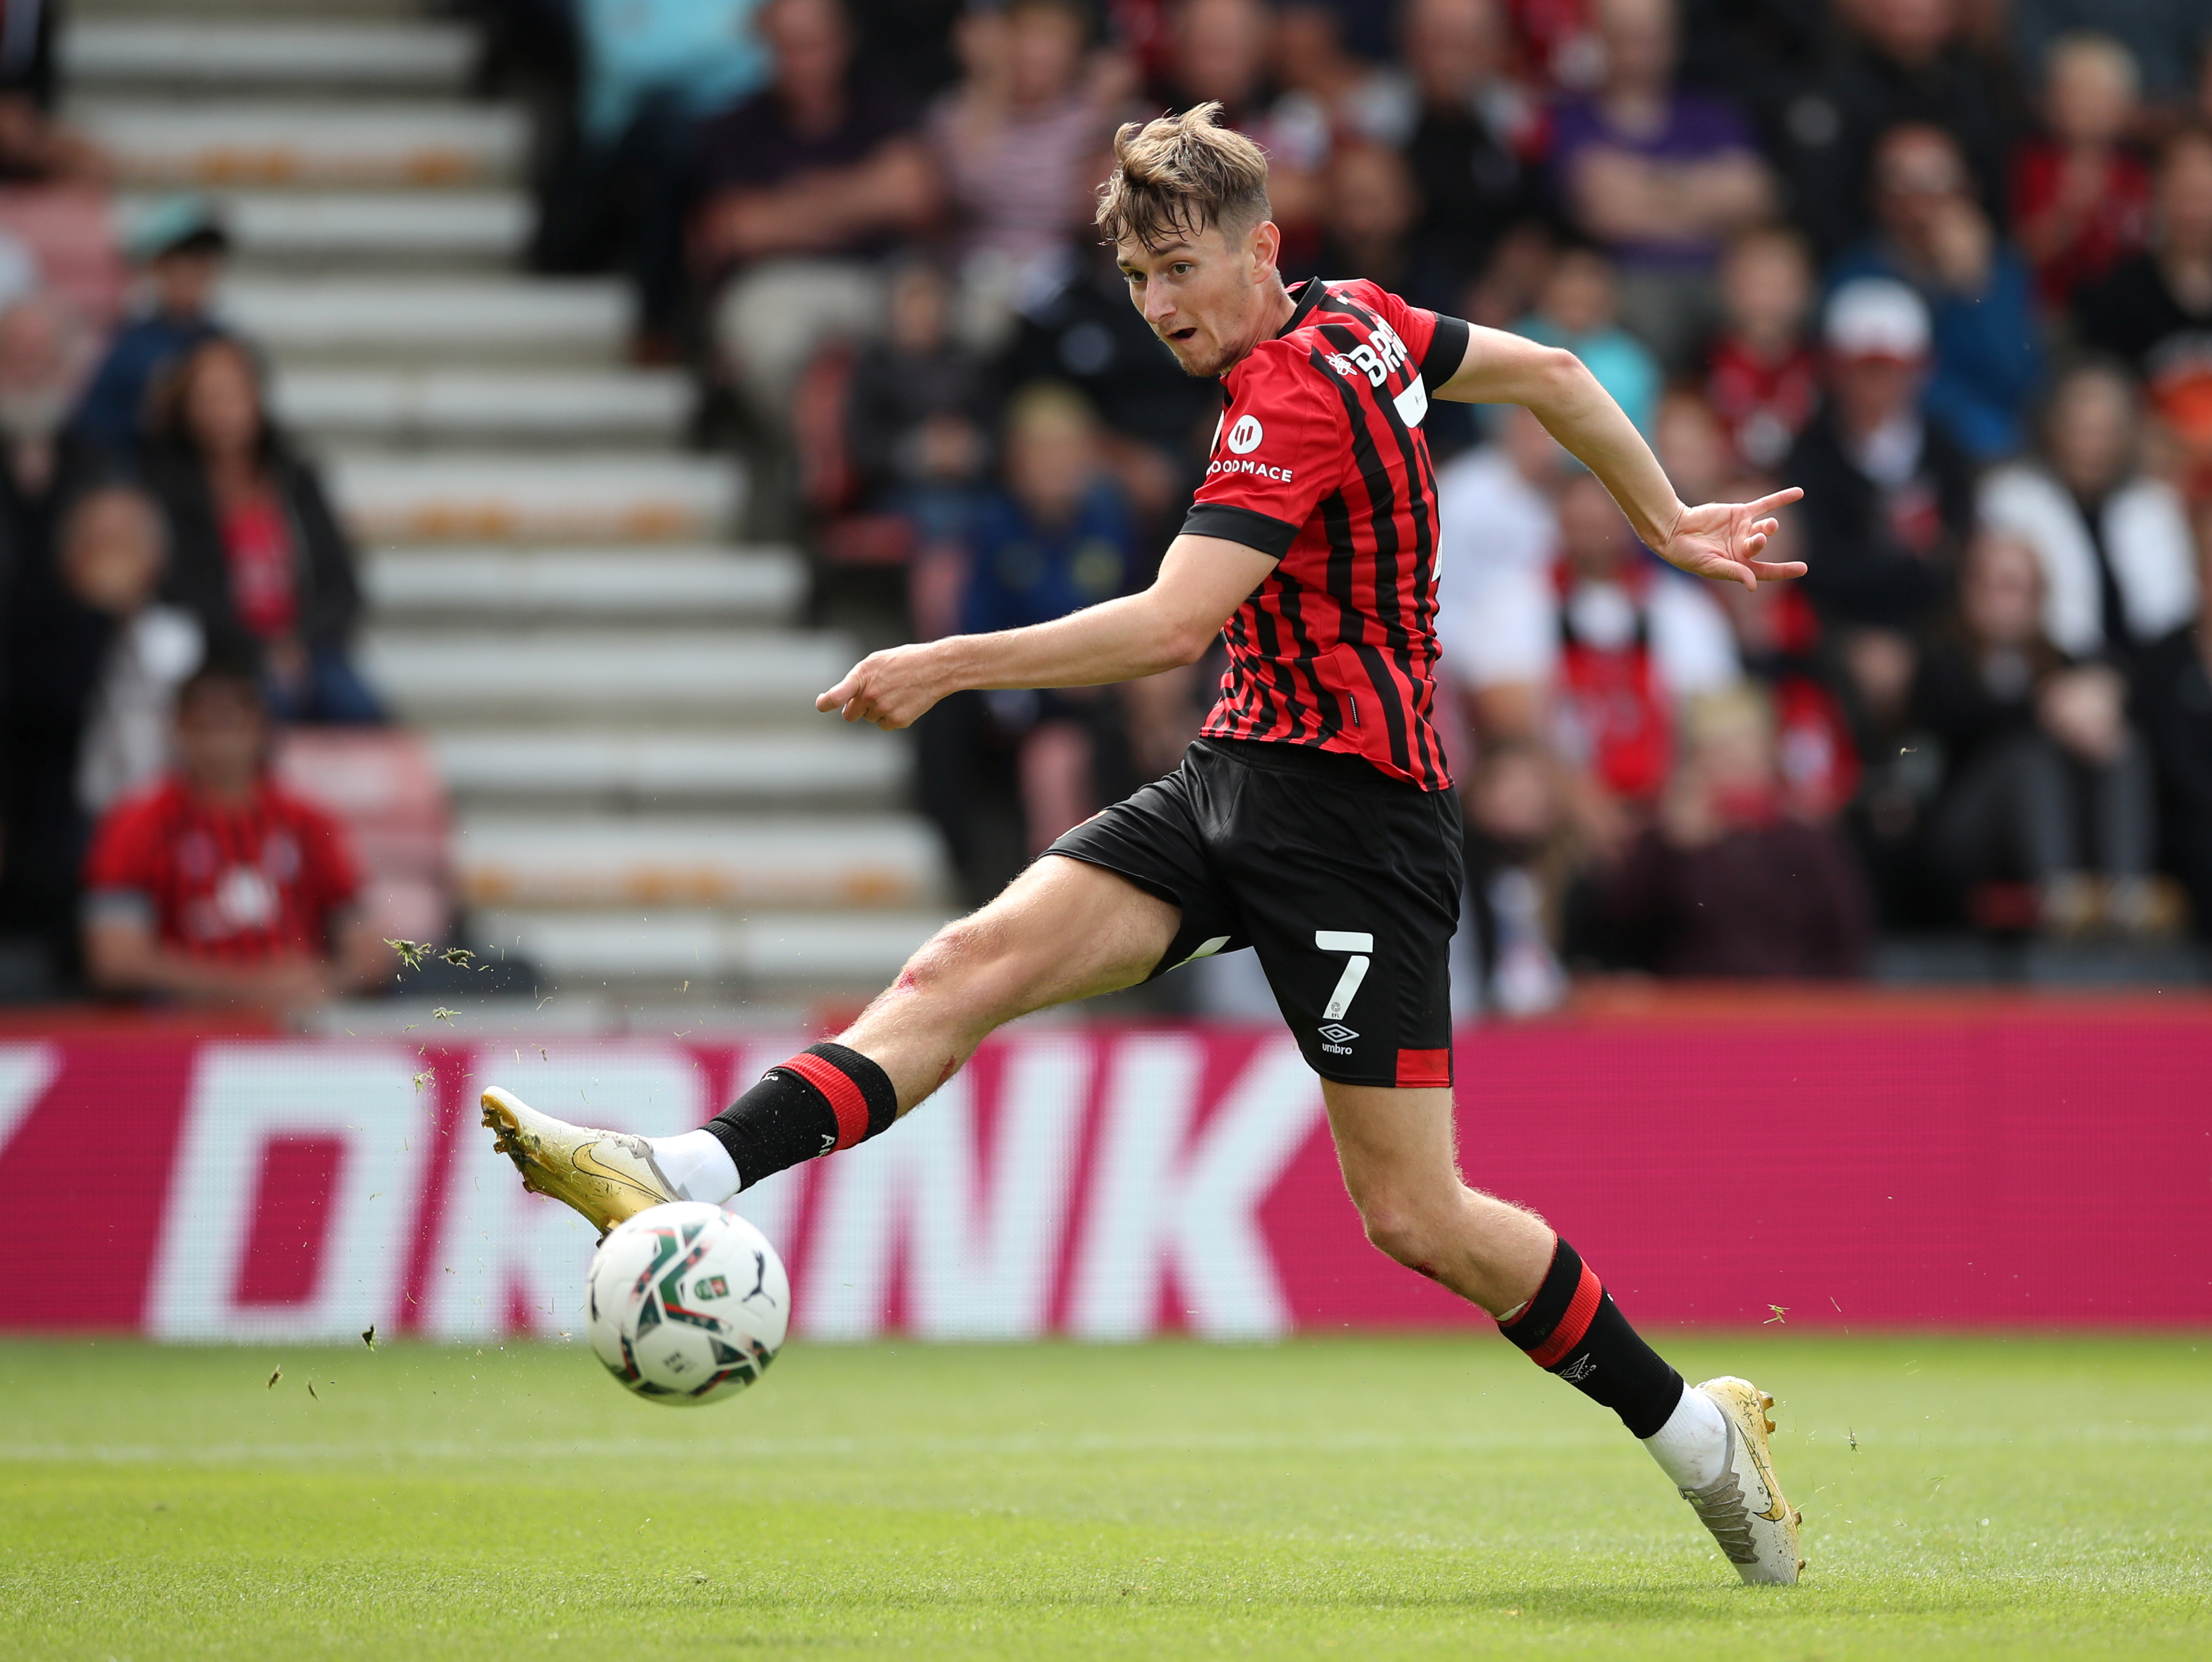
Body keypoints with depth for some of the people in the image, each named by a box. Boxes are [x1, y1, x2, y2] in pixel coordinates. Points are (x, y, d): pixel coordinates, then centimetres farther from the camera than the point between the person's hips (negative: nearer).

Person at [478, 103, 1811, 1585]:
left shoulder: (1294, 402, -20)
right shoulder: (1358, 320, 7)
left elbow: (1172, 625, -29)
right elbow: (1550, 373, 20)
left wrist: (950, 666, -26)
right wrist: (1669, 524, 31)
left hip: (1349, 809, -9)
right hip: (1234, 779, 9)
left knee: (1415, 1216, -6)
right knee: (972, 963, -11)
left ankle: (1697, 1432, 11)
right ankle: (689, 1180, -25)